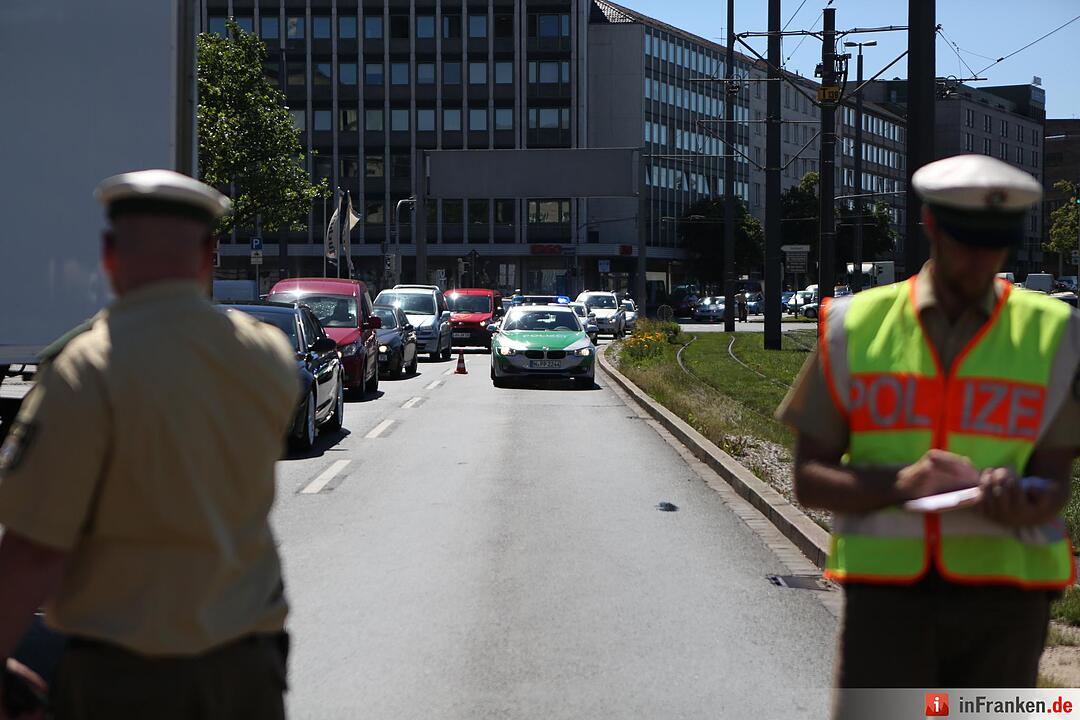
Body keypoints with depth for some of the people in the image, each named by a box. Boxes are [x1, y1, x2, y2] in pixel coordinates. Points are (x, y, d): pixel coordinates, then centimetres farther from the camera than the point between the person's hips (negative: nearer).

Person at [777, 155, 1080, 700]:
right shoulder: (855, 326, 3)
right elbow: (809, 480, 1)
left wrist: (1021, 505, -23)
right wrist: (901, 482, -18)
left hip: (1003, 594, 1)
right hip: (886, 589, -1)